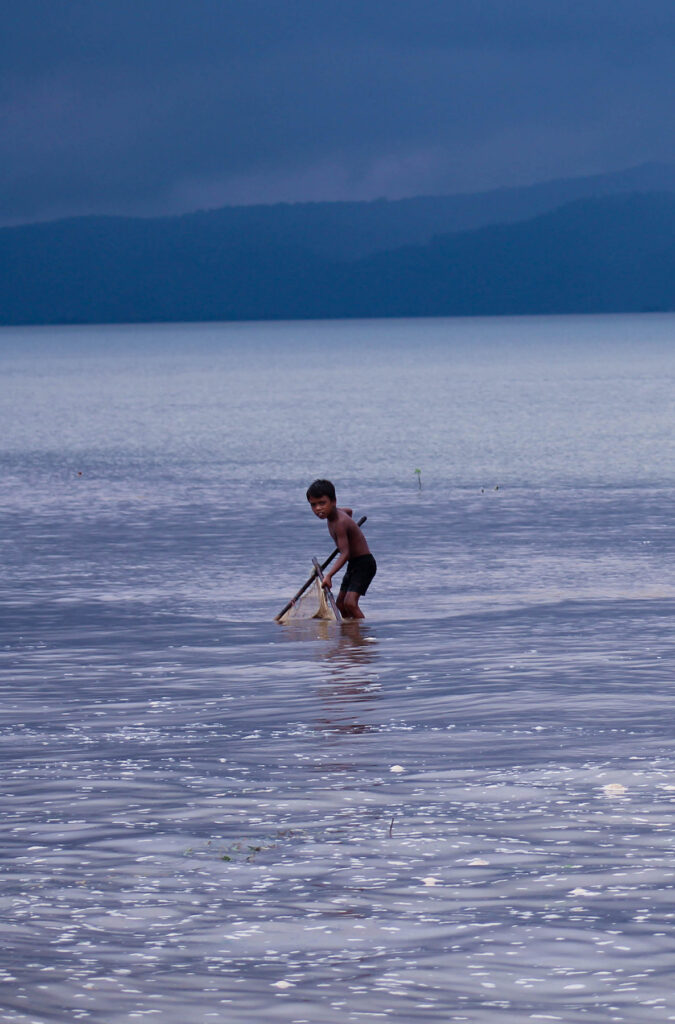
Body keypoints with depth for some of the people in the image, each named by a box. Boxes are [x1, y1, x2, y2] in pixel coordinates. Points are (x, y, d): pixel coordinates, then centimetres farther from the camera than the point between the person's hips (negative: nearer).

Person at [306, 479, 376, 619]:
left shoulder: (340, 523, -29)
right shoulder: (334, 512, -1)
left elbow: (345, 554, -35)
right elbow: (349, 511, 24)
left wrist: (329, 575, -46)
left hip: (364, 564, -10)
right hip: (353, 564, 10)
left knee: (350, 603, -25)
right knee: (340, 603, 19)